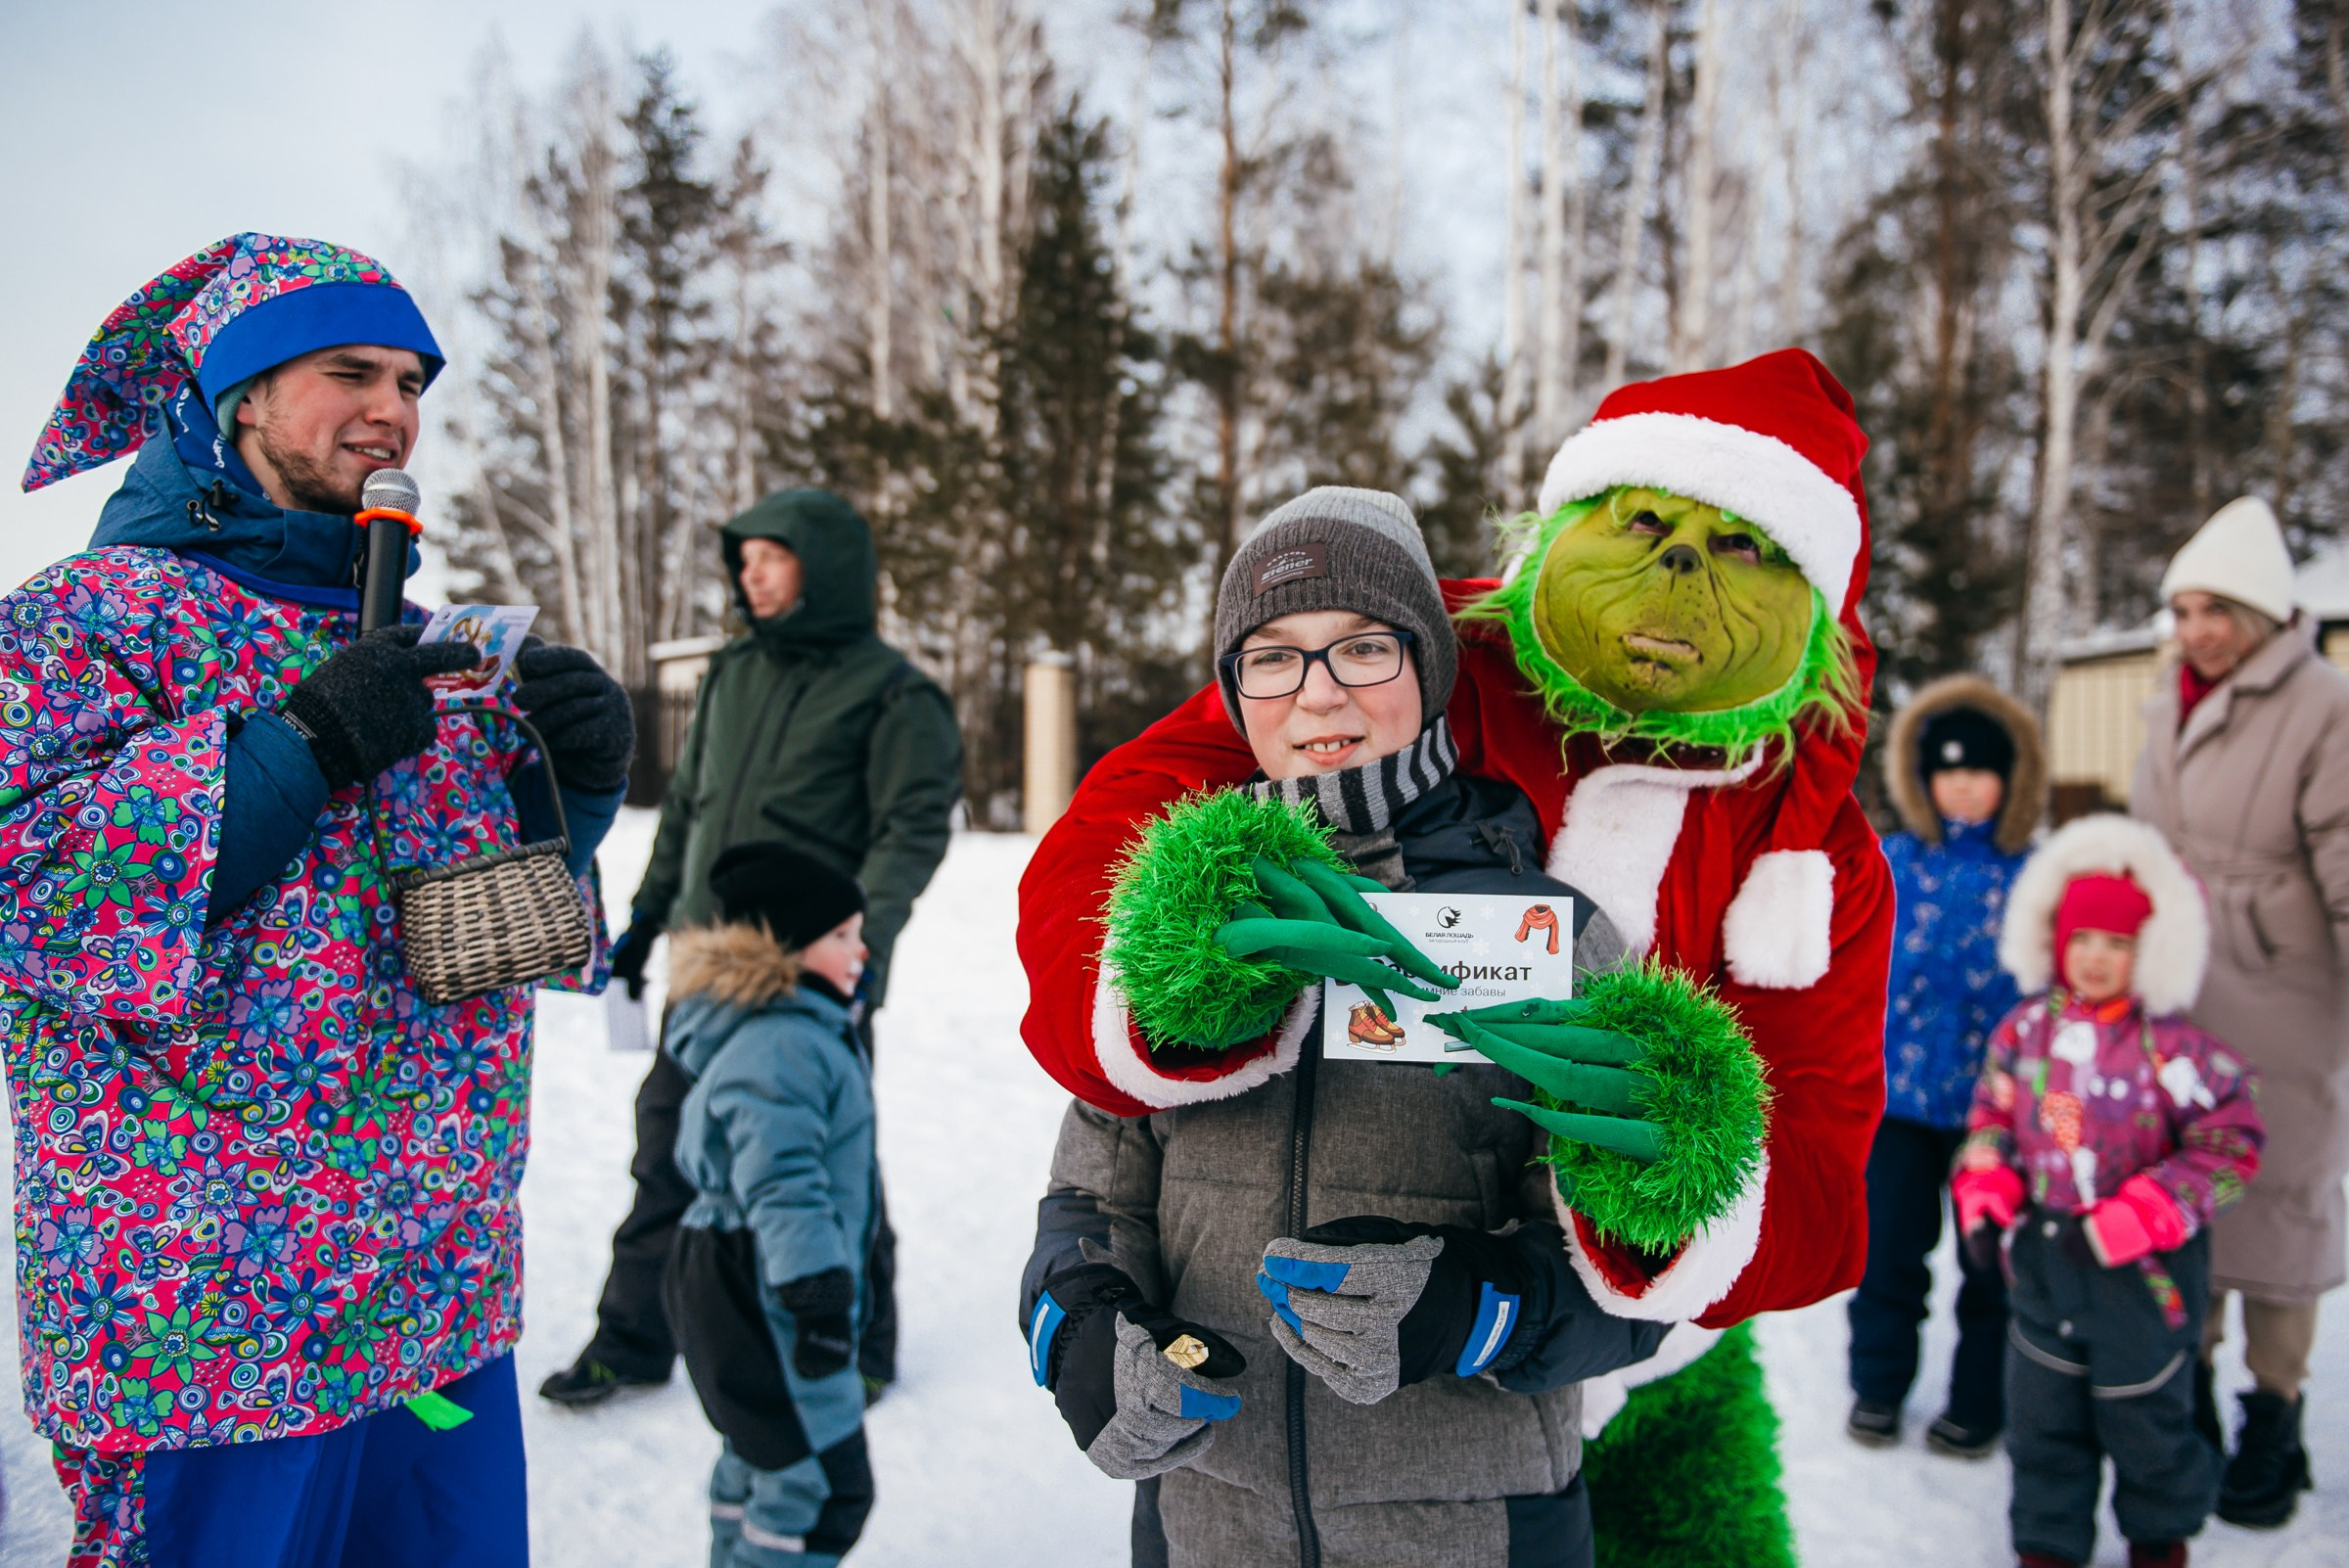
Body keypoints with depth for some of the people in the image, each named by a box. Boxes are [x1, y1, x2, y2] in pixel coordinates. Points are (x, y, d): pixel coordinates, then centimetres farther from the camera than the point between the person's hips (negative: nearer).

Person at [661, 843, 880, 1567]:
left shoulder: (809, 1028, 13)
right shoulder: (780, 1045, -23)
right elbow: (780, 1186, -29)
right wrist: (817, 1295, -30)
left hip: (742, 1282, 11)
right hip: (762, 1290, -11)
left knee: (761, 1454, 25)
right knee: (823, 1483, -7)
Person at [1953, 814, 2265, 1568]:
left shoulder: (2170, 1044, -16)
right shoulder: (2025, 1028, -3)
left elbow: (2231, 1140, -14)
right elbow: (1992, 1116, 9)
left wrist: (2141, 1215, -20)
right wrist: (1984, 1195, -6)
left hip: (2142, 1269, -3)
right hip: (2044, 1256, 4)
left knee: (2146, 1413, 15)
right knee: (2041, 1414, 13)